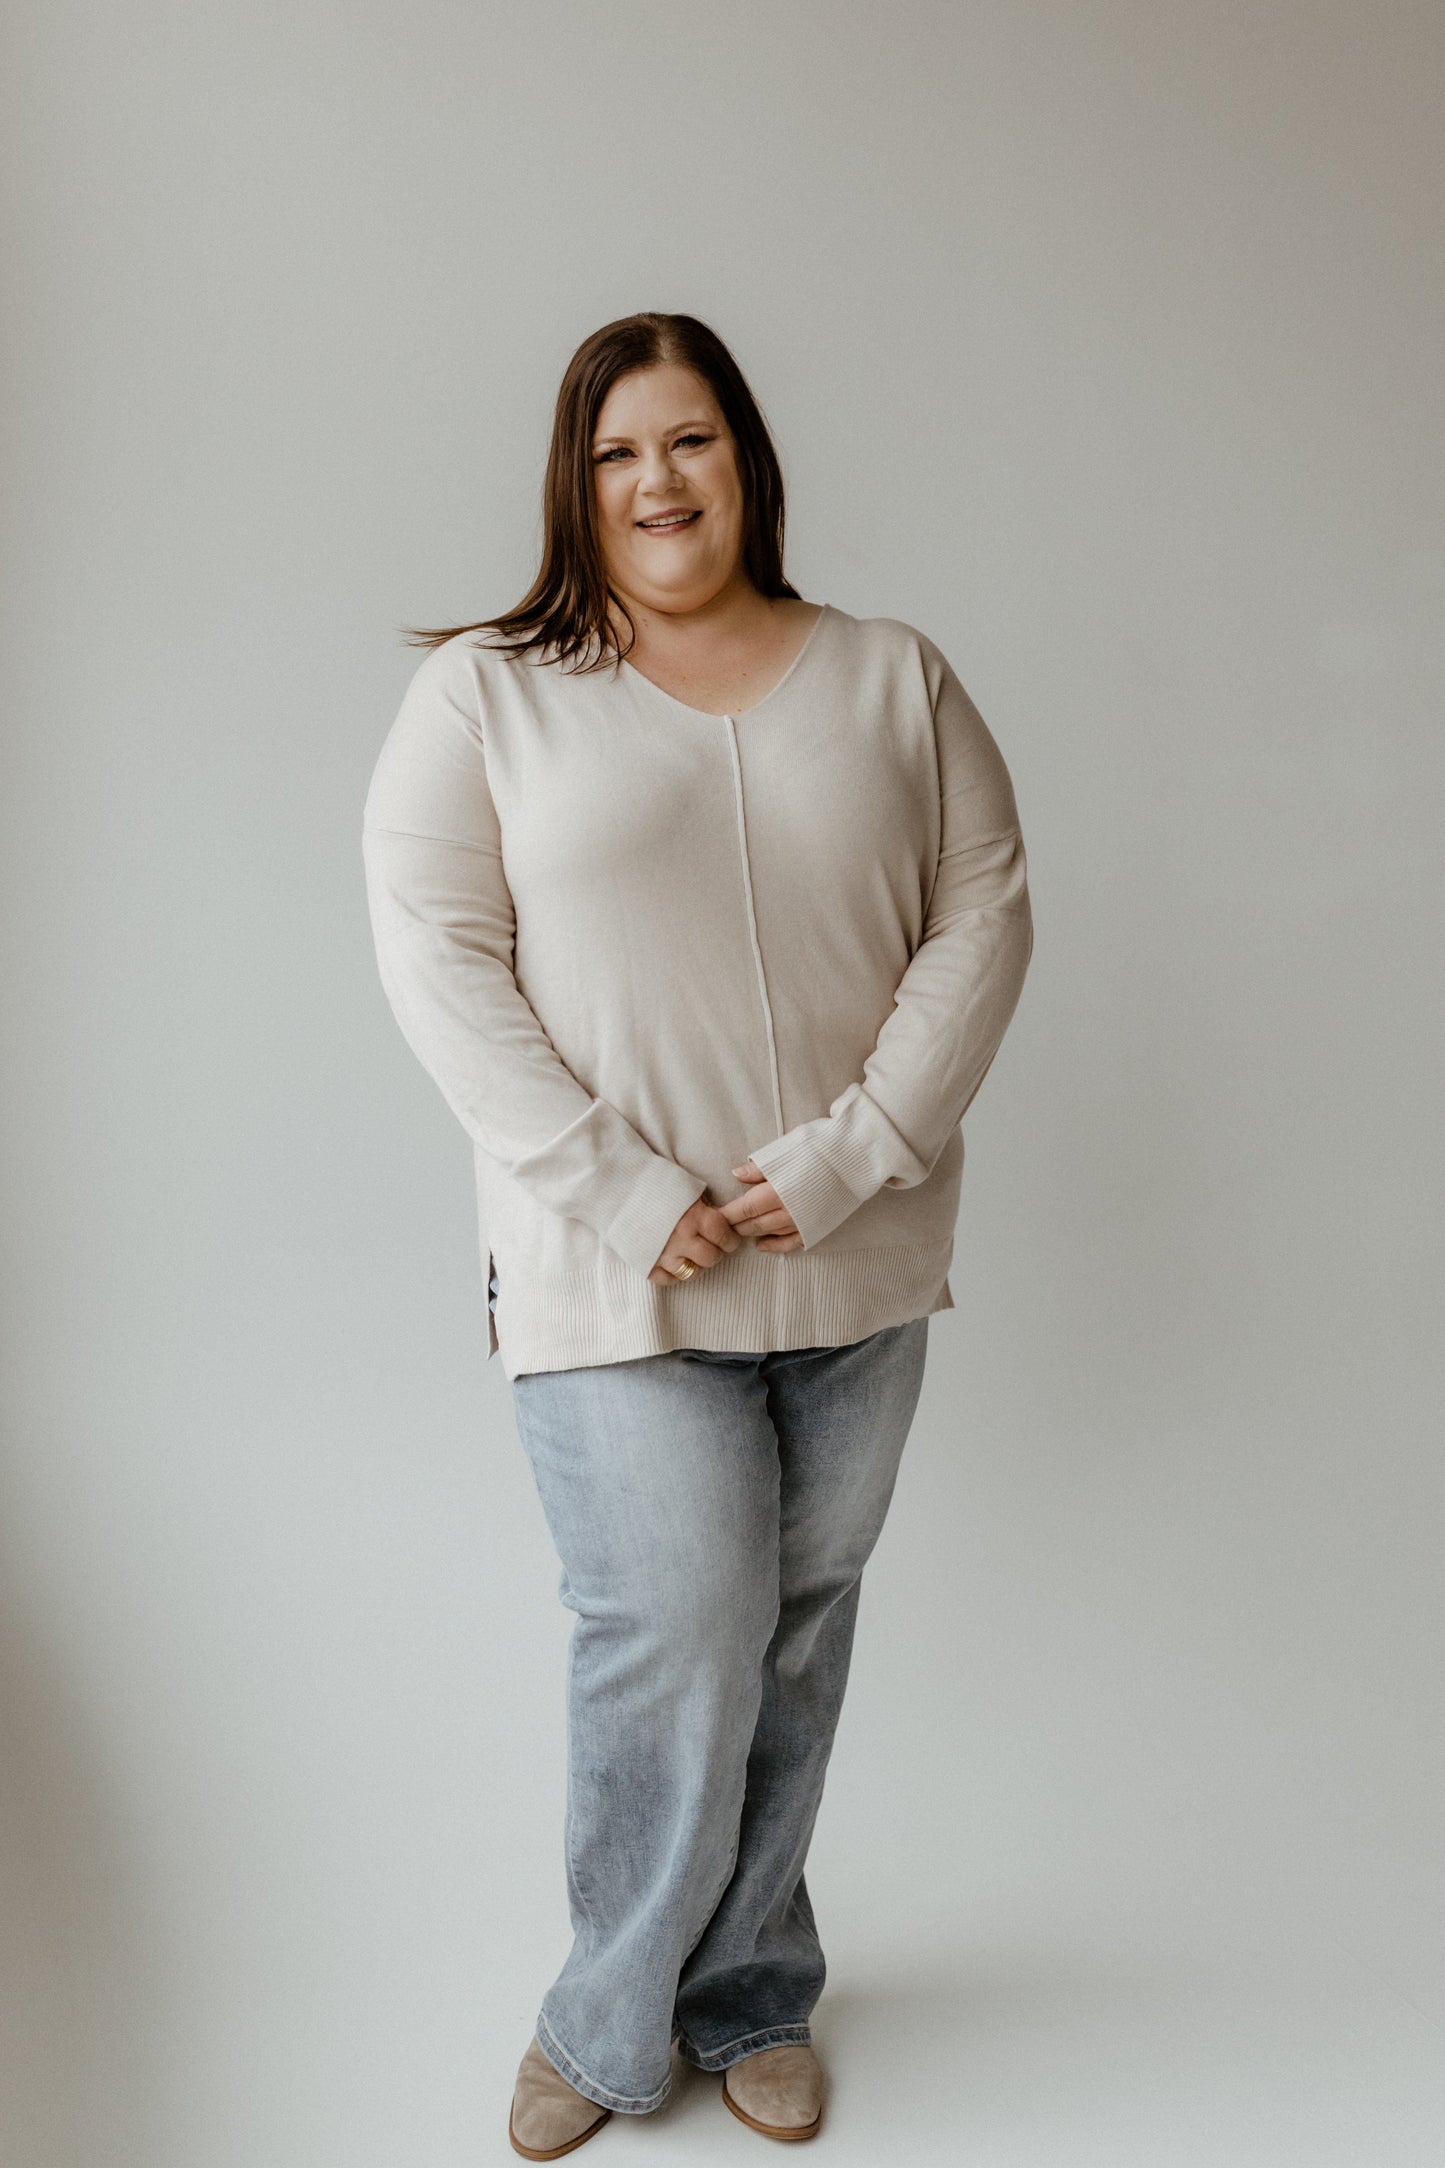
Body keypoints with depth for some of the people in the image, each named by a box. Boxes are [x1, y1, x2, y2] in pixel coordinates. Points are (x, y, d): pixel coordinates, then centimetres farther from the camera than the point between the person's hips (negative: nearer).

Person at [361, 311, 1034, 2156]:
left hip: (857, 1264, 3)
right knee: (672, 1642, -5)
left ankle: (746, 1995, 32)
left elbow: (986, 916, 1)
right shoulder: (485, 695, 0)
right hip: (611, 1276, -3)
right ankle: (617, 2014, 21)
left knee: (799, 1633, 12)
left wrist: (852, 1153, -12)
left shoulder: (895, 681, 7)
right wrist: (620, 1192, -15)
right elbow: (437, 959, -6)